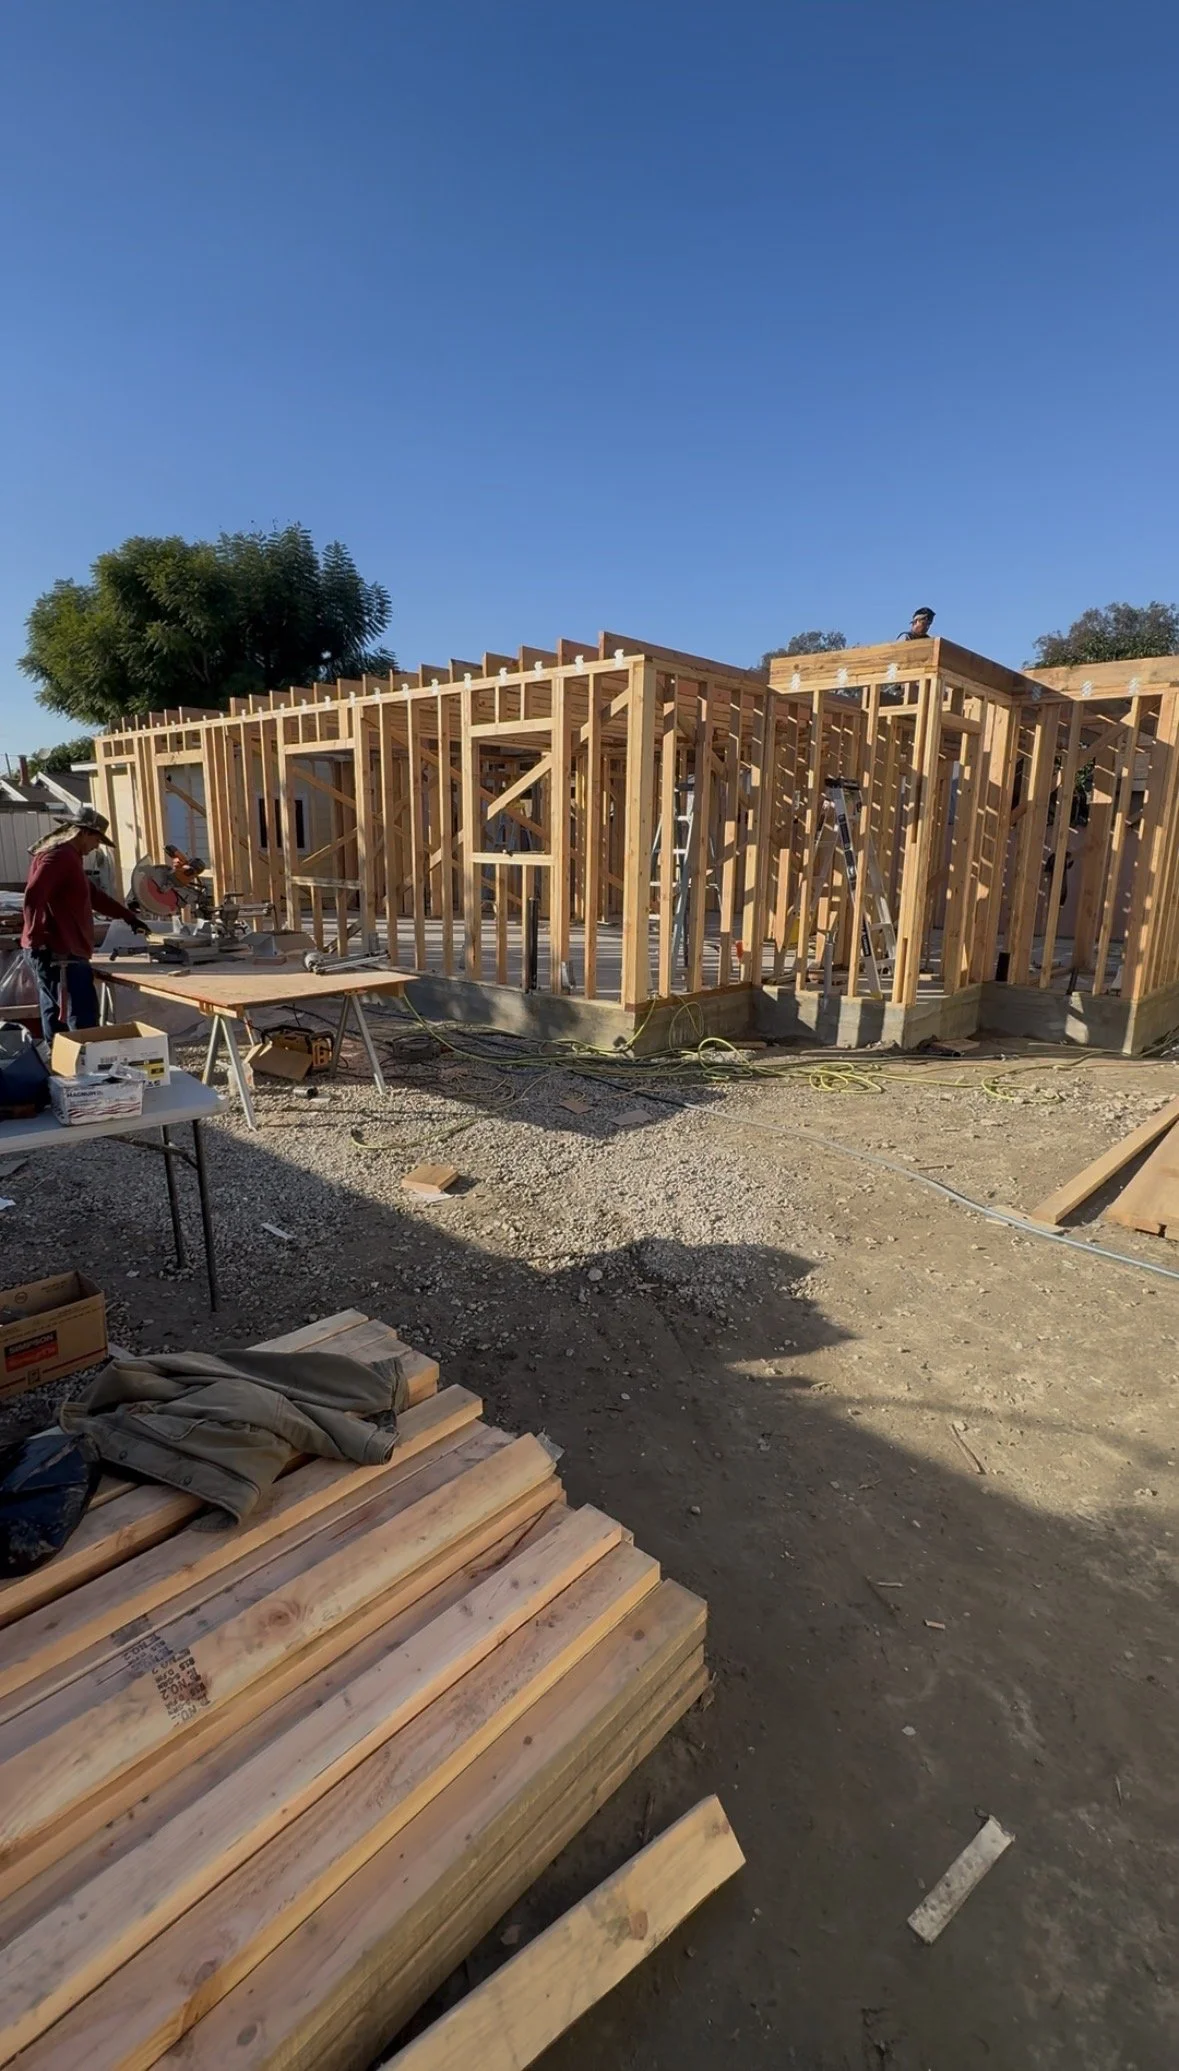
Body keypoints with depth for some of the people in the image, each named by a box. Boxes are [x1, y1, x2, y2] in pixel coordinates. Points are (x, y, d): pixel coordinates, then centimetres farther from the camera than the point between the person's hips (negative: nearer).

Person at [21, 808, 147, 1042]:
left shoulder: (66, 856, 21)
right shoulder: (59, 856, -13)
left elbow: (93, 894, 30)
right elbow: (33, 896, -24)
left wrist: (127, 915, 32)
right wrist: (35, 939, -21)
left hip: (55, 952, 11)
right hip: (59, 953, -11)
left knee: (56, 1017, 13)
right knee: (83, 1021, -12)